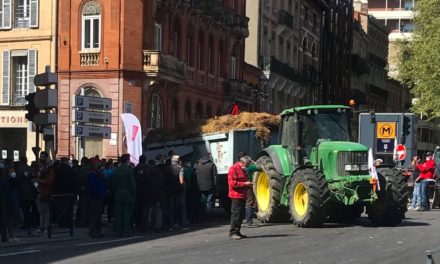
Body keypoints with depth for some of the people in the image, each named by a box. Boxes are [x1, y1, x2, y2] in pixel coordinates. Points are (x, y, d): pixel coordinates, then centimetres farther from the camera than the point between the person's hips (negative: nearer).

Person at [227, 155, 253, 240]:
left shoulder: (243, 170, 20)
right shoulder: (233, 169, -11)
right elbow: (233, 183, -18)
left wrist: (248, 184, 11)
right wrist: (245, 184, -19)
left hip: (242, 196, 10)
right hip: (236, 196, -10)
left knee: (241, 215, 11)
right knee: (236, 214, -11)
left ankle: (237, 232, 18)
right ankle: (233, 233, -9)